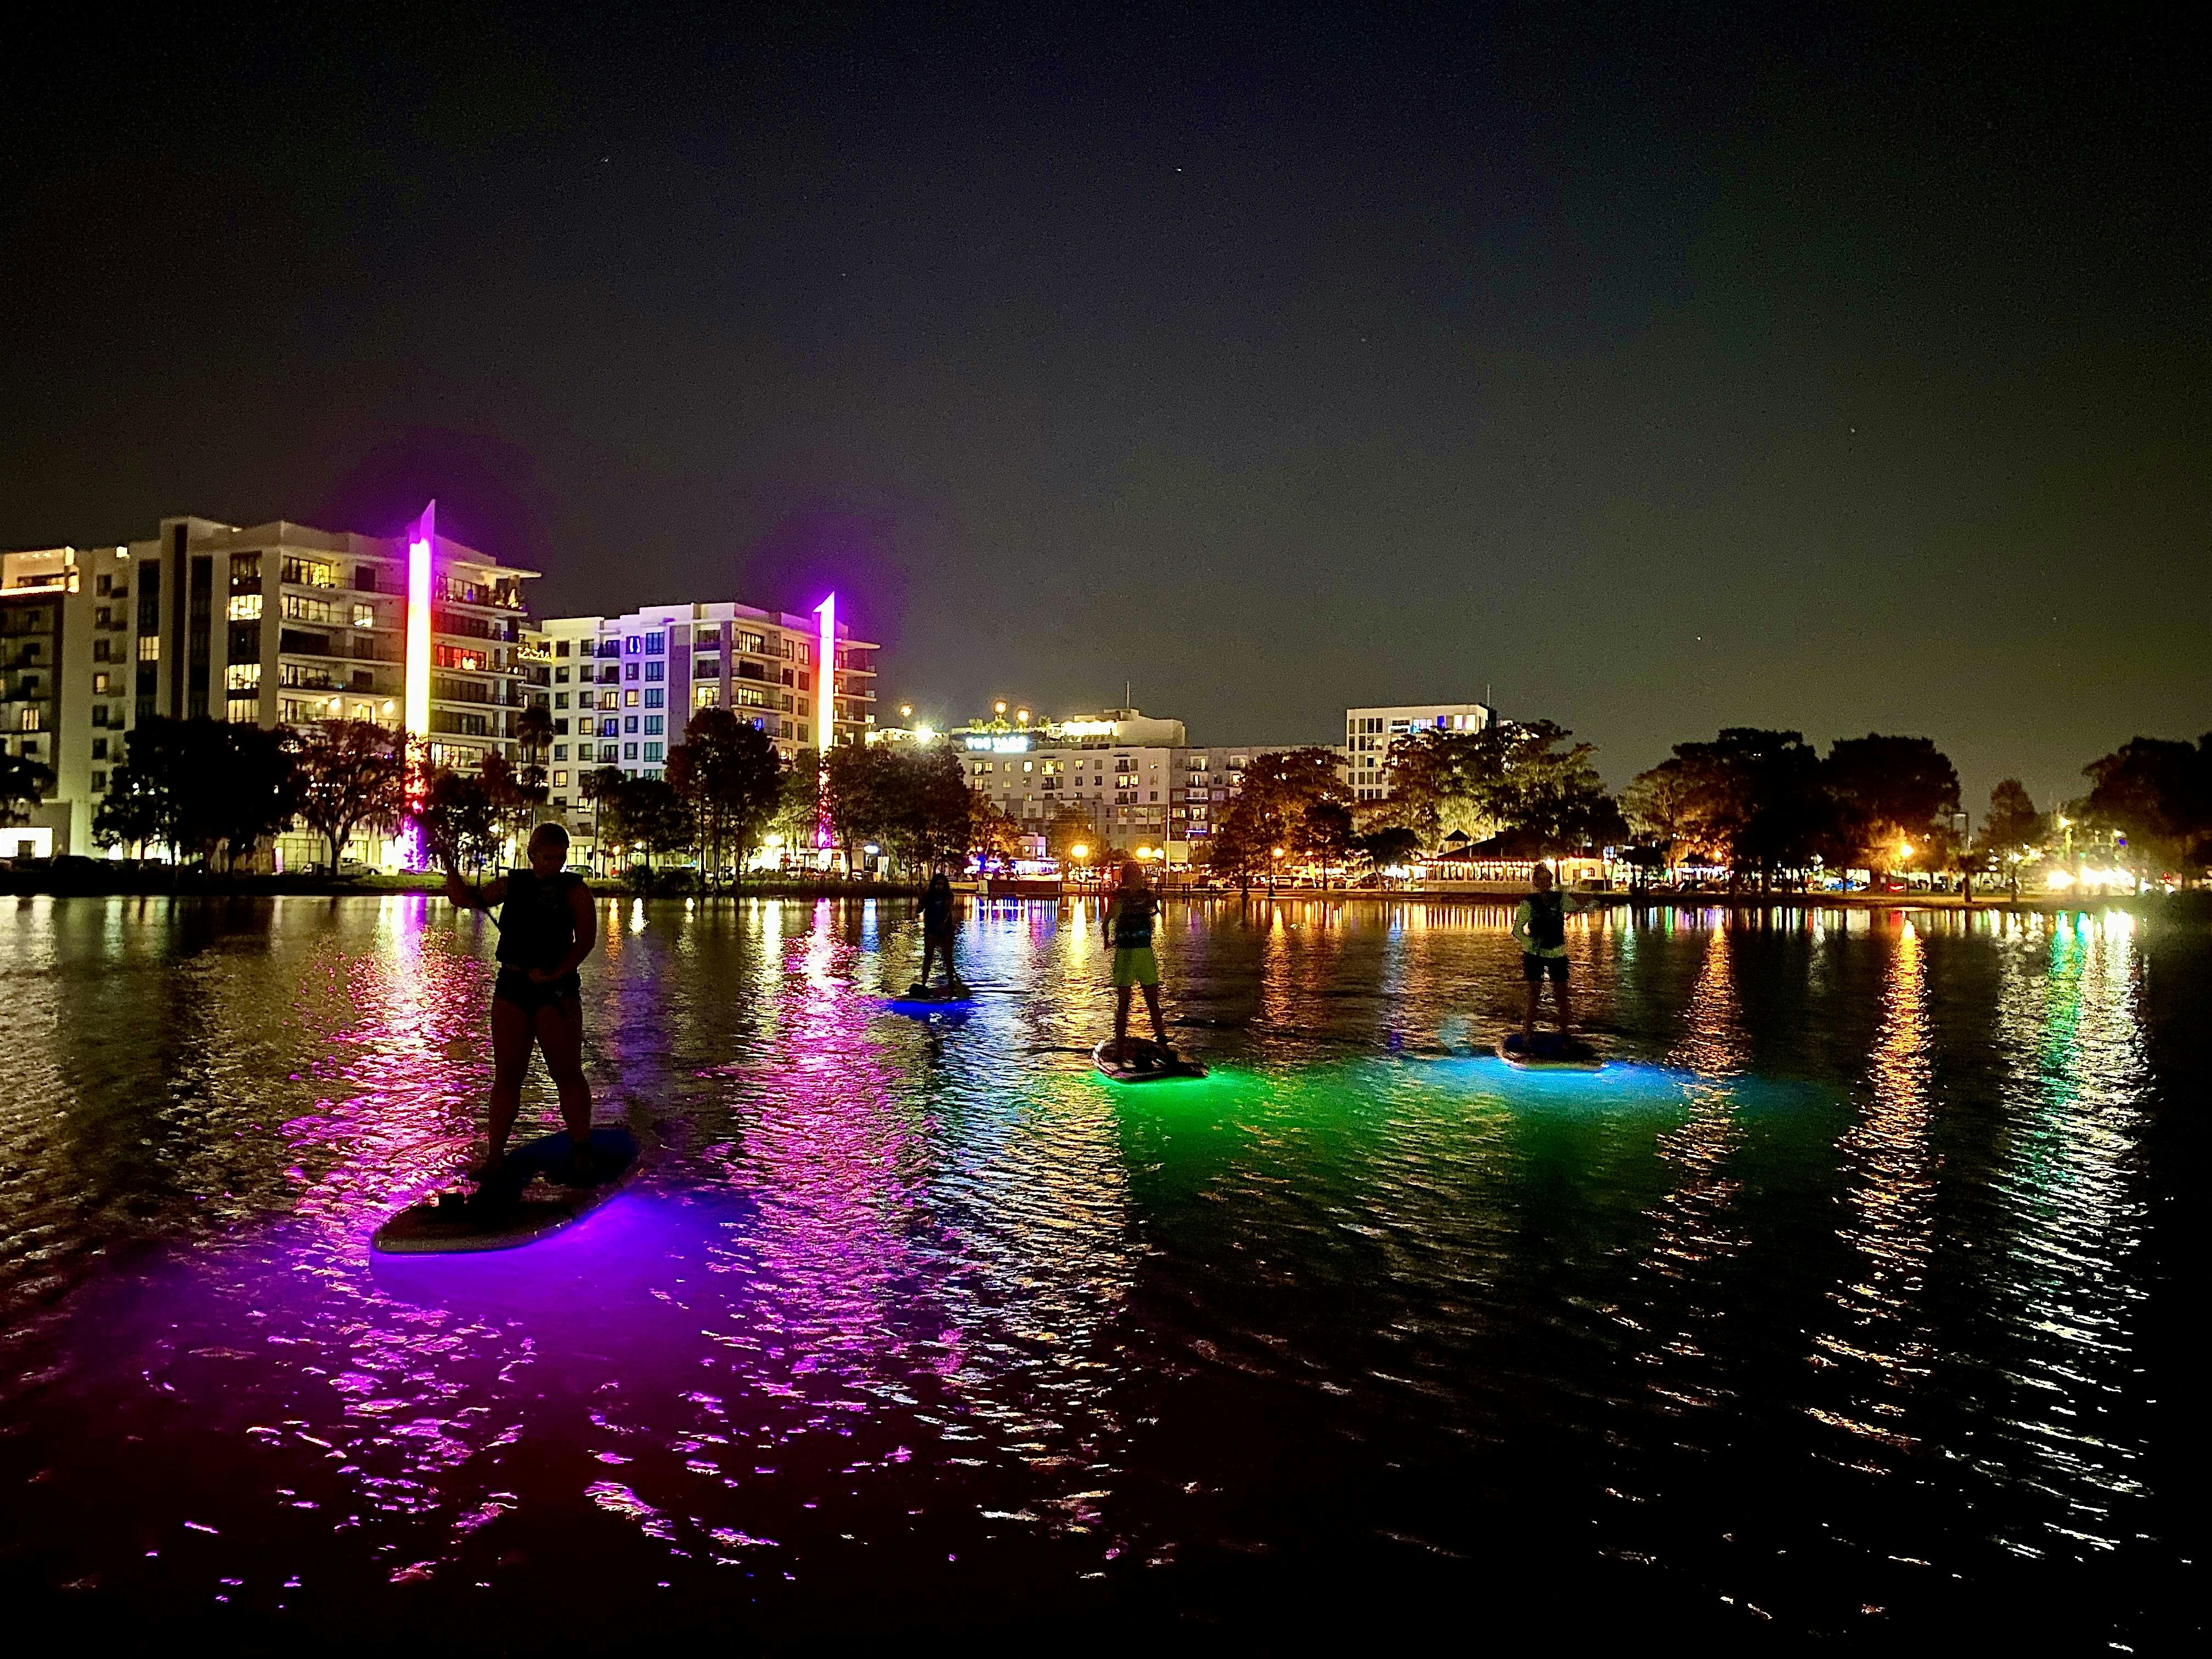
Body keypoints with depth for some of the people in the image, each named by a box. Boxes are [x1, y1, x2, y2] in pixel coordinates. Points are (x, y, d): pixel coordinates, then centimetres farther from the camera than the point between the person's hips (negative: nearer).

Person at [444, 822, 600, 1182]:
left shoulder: (573, 889, 1)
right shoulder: (512, 884, 13)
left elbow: (585, 939, -8)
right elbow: (465, 898, 21)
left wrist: (556, 973, -19)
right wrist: (450, 865, 4)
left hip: (557, 989, -4)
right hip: (511, 986, 4)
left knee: (567, 1073, -1)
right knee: (506, 1075, 6)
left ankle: (581, 1150, 11)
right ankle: (495, 1155, 12)